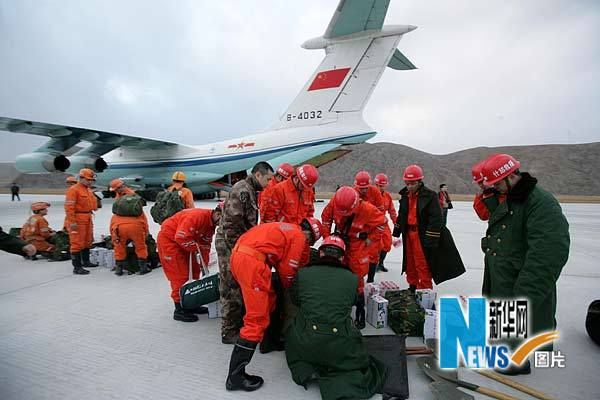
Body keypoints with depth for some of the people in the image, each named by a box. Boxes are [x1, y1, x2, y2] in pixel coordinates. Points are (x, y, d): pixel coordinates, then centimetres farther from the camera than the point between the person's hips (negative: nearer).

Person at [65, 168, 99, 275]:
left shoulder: (89, 190, 15)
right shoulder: (73, 190, -12)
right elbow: (69, 207, -18)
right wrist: (72, 221, -23)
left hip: (88, 218, 9)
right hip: (78, 220, -9)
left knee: (87, 241, 20)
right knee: (77, 243, -6)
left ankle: (86, 261, 35)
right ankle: (77, 267, -2)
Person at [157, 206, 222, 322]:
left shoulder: (211, 224, 0)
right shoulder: (198, 216, -30)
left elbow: (205, 245, 5)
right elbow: (181, 237, -34)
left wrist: (204, 266, 2)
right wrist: (197, 248, -21)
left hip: (183, 242, 10)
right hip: (169, 238, -9)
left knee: (194, 271, 10)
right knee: (180, 275, -9)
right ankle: (180, 310, 1)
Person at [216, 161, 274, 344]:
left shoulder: (251, 190, 14)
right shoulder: (242, 189, -18)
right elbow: (232, 222, -23)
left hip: (239, 244, 10)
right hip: (230, 244, -10)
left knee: (240, 286, 18)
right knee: (232, 288, -1)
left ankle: (239, 324, 32)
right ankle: (229, 332, 11)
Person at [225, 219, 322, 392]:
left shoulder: (287, 228, 26)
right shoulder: (299, 236, 2)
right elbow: (287, 270, 2)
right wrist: (288, 289, 21)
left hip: (238, 254, 10)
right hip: (251, 261, -10)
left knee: (268, 300, 26)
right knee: (258, 318, -4)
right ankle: (235, 376, 0)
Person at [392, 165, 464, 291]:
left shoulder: (430, 195, -16)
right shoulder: (405, 195, 6)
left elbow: (436, 218, -19)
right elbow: (401, 215, 17)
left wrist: (431, 240, -21)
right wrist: (396, 231, 17)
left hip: (423, 235, -7)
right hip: (408, 233, 7)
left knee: (423, 265, -2)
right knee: (410, 262, 17)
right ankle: (413, 286, 33)